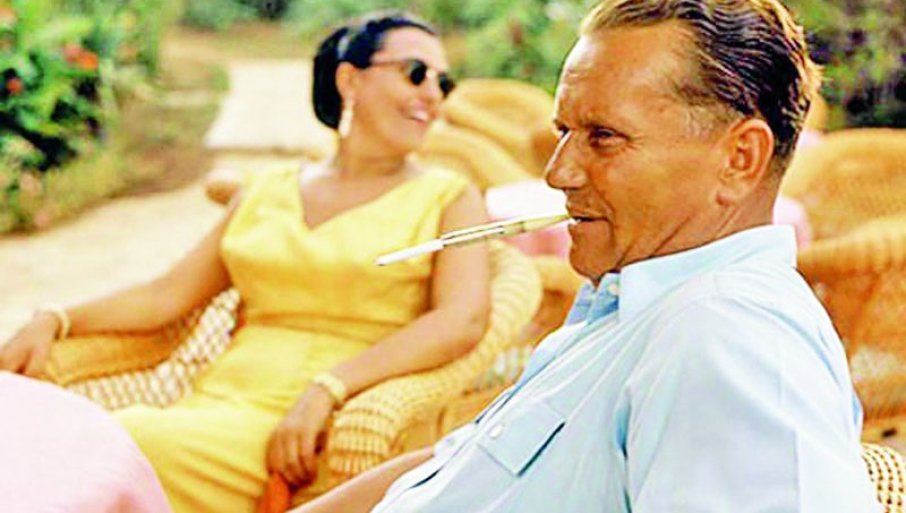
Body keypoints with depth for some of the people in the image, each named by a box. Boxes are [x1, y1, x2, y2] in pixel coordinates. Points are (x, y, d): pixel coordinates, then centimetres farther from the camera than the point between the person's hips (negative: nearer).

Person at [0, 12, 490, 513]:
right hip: (219, 403, 4)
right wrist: (55, 321, 4)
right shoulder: (266, 194, 20)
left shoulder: (449, 199, 8)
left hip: (329, 427, -3)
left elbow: (461, 321, -9)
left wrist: (326, 389, -21)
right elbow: (169, 293, 20)